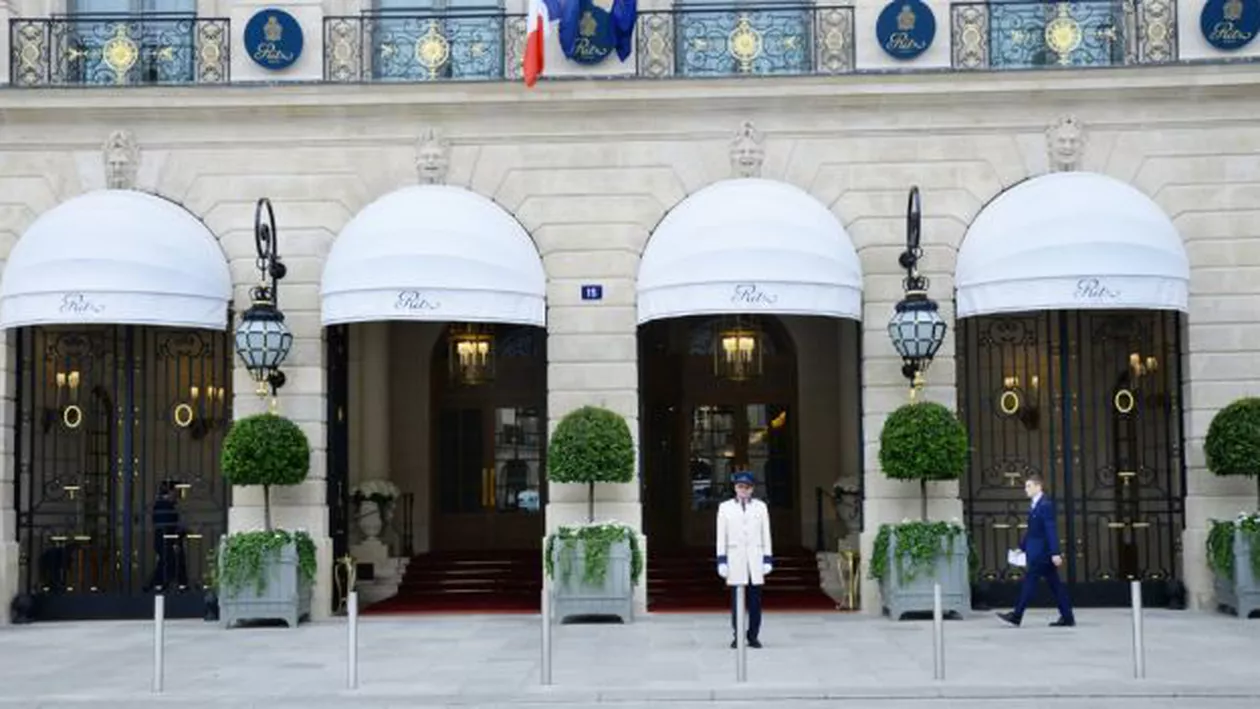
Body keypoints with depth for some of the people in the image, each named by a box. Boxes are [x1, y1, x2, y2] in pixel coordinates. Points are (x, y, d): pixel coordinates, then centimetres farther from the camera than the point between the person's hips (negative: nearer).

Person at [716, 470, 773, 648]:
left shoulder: (761, 507, 8)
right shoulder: (725, 507, 5)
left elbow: (766, 534, 8)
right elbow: (721, 536, 5)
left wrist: (768, 559, 3)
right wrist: (721, 560, -1)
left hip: (755, 559, 1)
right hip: (735, 559, -1)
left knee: (755, 600, 0)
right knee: (736, 600, -1)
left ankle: (753, 636, 8)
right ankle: (737, 635, 6)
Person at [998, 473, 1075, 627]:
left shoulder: (1046, 505, -14)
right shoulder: (1035, 506, 15)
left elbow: (1051, 530, -19)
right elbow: (1031, 531, 21)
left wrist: (1055, 553, -23)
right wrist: (1022, 547, 18)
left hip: (1041, 553, -9)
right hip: (1037, 553, 9)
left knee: (1029, 582, -6)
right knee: (1055, 584, 9)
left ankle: (1017, 616, -2)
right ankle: (1067, 617, 11)